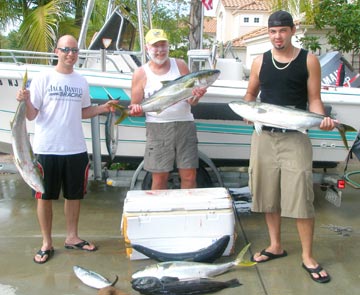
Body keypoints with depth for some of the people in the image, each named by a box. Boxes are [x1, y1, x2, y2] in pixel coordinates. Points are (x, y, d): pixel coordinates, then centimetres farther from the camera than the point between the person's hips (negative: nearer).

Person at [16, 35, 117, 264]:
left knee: (74, 195, 14)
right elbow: (32, 115, -8)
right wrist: (26, 101, -27)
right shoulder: (42, 79, -6)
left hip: (76, 149, 4)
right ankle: (47, 243, 21)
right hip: (47, 149, -4)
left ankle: (72, 237, 31)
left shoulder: (81, 82, 8)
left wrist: (101, 109, 3)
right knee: (45, 196, 6)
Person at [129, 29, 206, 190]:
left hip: (185, 124, 2)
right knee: (159, 178, 3)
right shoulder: (141, 73, 5)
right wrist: (135, 109, -16)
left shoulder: (180, 65, 9)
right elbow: (135, 107, 7)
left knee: (189, 176, 3)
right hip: (157, 128, -1)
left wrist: (196, 95, -16)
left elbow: (191, 101, 7)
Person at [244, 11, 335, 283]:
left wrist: (322, 119, -18)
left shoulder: (308, 60, 1)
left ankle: (308, 257, 9)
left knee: (301, 197, -5)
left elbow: (314, 99, 1)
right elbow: (251, 94, 17)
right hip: (264, 136, 3)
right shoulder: (260, 62, 8)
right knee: (267, 194, 10)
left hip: (296, 138, -3)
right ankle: (275, 246, 28)